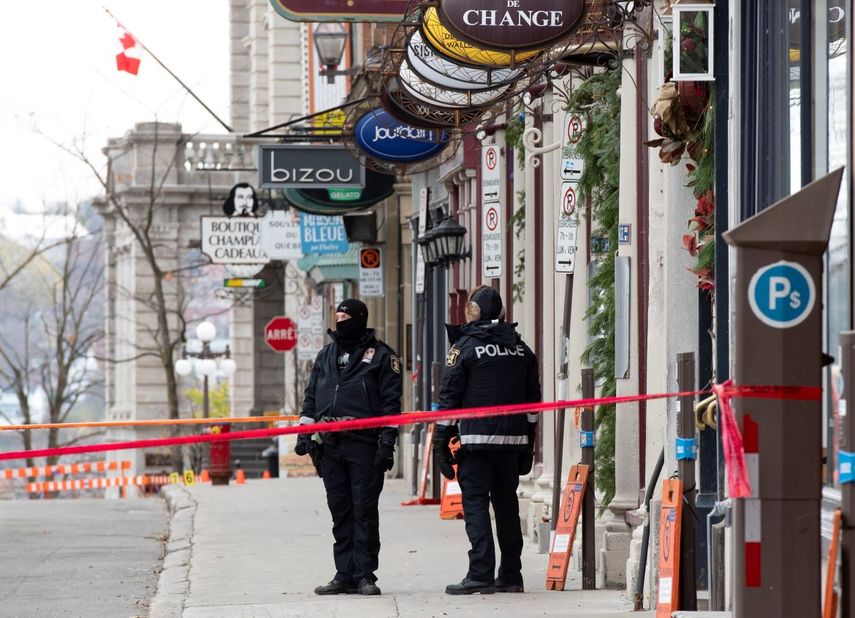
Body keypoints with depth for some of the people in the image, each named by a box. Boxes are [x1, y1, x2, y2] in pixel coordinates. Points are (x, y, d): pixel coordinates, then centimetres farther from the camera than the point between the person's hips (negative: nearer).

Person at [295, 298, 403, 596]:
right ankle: (345, 575, 12)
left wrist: (387, 442, -10)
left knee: (364, 510, -4)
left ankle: (364, 575, -1)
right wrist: (304, 433, 11)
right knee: (340, 512, 8)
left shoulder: (380, 355, 1)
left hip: (364, 444, -5)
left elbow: (391, 401, -3)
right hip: (329, 445, 5)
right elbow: (311, 397, 22)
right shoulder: (325, 356, 18)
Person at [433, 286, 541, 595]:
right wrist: (528, 442, 21)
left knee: (475, 503, -4)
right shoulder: (521, 349, 12)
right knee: (506, 503, 11)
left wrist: (441, 439, -1)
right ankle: (510, 575, 13)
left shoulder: (465, 346, -4)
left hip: (476, 439, -5)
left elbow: (449, 396, -5)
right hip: (513, 439, 5)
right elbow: (533, 397, 15)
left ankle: (481, 574, -12)